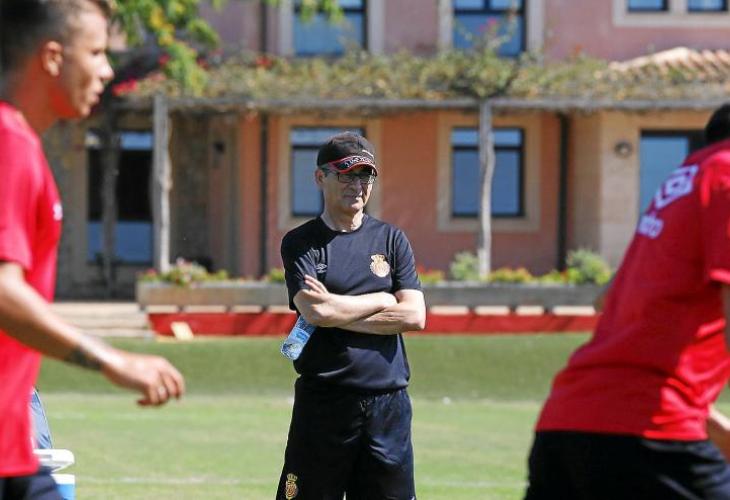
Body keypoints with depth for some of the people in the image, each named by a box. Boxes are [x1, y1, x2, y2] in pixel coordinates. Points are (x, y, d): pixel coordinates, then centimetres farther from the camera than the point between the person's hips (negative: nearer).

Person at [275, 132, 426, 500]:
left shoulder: (391, 240, 11)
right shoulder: (300, 244, 3)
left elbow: (414, 316, -2)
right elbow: (315, 310, -14)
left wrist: (339, 311, -7)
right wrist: (383, 300, -4)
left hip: (388, 403, 3)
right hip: (323, 401, -3)